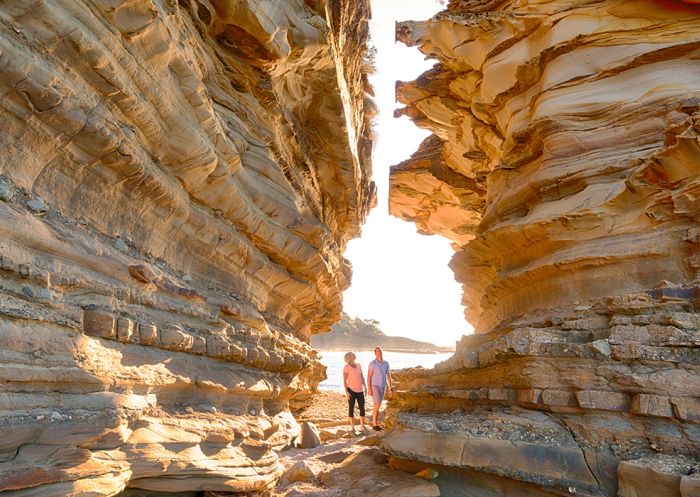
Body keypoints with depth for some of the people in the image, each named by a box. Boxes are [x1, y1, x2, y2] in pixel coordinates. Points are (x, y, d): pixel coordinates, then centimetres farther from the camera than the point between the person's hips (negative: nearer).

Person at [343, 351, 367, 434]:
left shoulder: (358, 365, 7)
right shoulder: (346, 367, -11)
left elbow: (362, 377, 12)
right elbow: (344, 380, -12)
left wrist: (365, 388, 8)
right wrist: (346, 392, -18)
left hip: (359, 390, 5)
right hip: (351, 390, -5)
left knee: (362, 408, 6)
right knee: (351, 408, 1)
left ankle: (362, 426, 22)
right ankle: (352, 428, 12)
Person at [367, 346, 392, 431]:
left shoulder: (386, 363, 3)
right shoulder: (372, 364, -14)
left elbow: (388, 376, 9)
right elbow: (369, 377, -13)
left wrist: (390, 389, 7)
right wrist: (369, 389, -19)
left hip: (382, 387, 6)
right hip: (374, 387, -6)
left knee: (377, 406, 10)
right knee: (377, 405, -12)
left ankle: (375, 424, 19)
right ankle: (374, 424, 0)